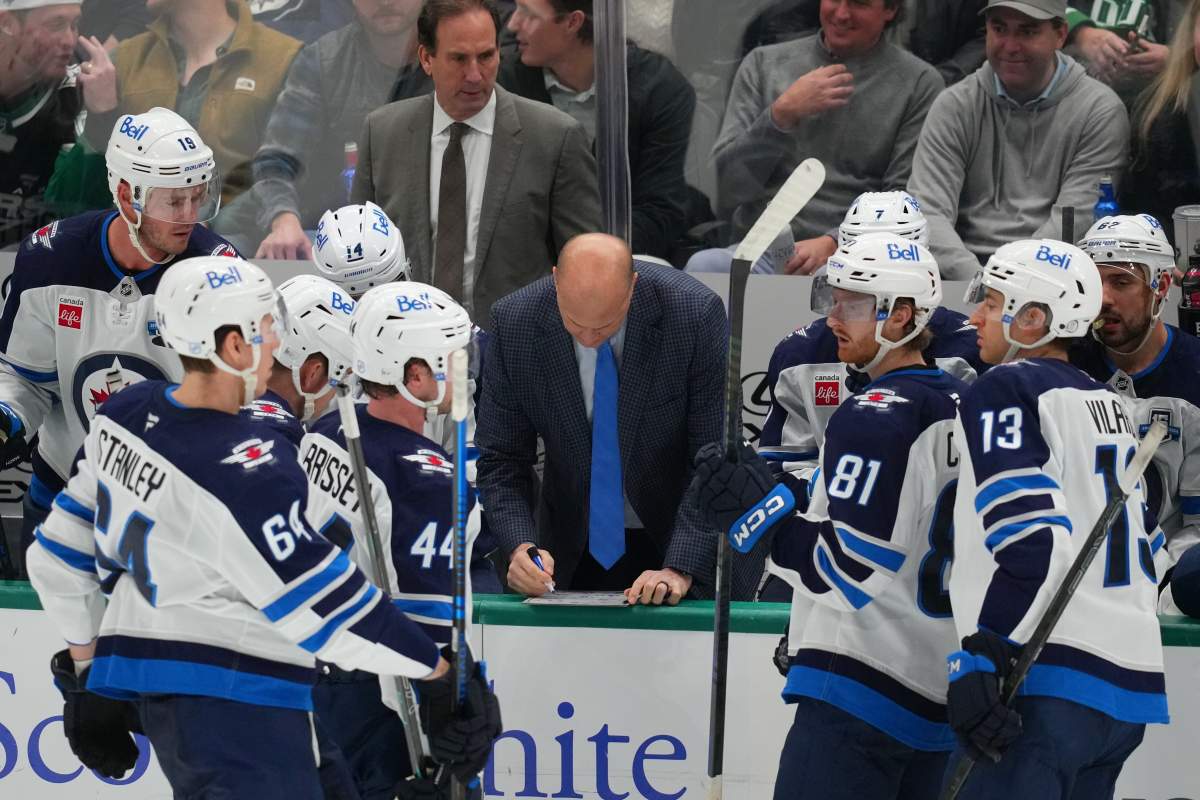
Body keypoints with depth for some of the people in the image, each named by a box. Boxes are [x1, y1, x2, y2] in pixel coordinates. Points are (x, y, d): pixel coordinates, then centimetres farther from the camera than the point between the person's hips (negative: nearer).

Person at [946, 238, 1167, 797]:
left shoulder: (1005, 391, -6)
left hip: (1048, 684, -9)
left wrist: (976, 660, -21)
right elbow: (1145, 545, 24)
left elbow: (1031, 540, -18)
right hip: (1131, 689, 9)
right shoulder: (1109, 405, 20)